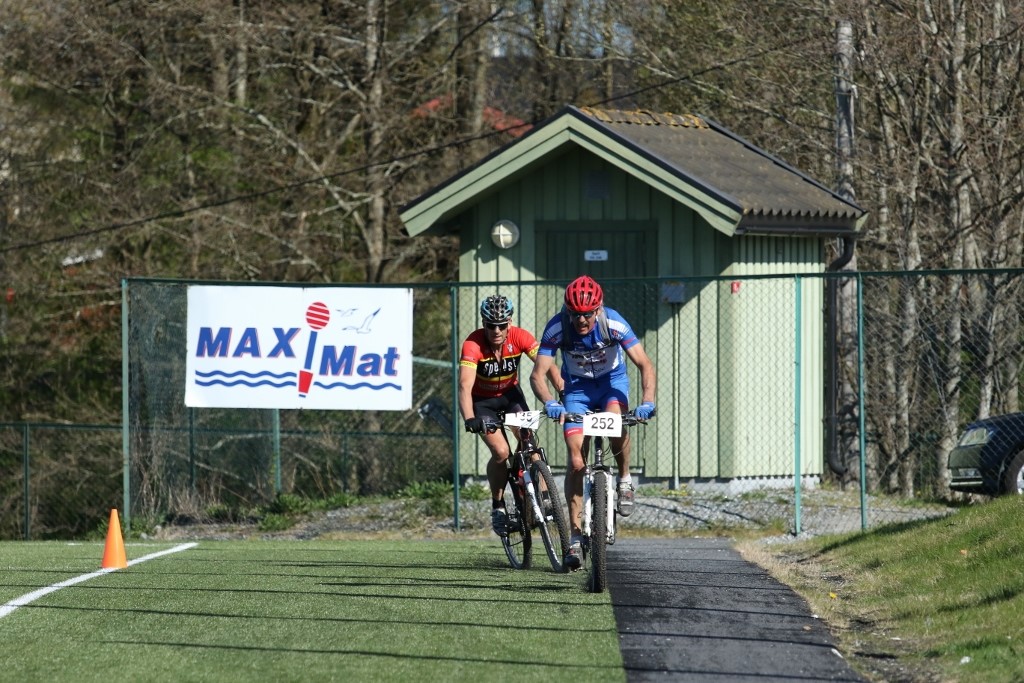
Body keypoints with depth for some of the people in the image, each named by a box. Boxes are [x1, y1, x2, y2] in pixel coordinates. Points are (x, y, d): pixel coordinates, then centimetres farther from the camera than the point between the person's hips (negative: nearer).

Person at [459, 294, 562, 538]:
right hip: (482, 400, -2)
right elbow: (465, 386, -42)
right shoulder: (473, 344, -33)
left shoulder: (520, 337, -24)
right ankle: (498, 506, 2)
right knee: (501, 452, -20)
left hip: (510, 393, 2)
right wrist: (469, 419, -57)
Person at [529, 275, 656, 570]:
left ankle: (625, 479, -4)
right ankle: (575, 535, -5)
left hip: (612, 381, -1)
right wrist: (549, 402, -47)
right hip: (577, 386, 1)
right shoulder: (556, 328, -26)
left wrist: (647, 401, -42)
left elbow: (645, 365, -26)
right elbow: (538, 374, -27)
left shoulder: (613, 323, -27)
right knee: (576, 460, -11)